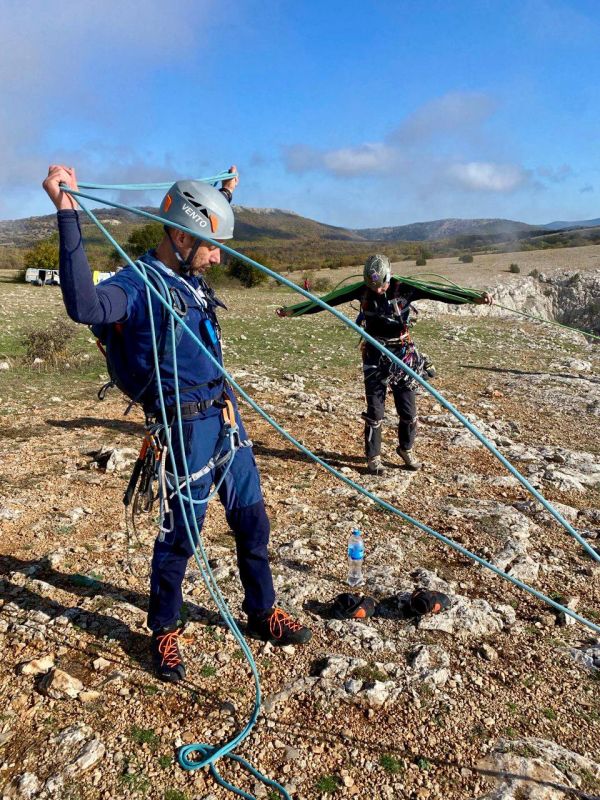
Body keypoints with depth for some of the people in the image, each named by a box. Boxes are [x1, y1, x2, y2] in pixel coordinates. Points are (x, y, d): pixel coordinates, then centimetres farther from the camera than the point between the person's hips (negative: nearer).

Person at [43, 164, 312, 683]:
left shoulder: (191, 276, 9)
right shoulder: (138, 284, -15)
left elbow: (206, 233, 35)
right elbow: (85, 306, -38)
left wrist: (225, 195, 41)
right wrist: (68, 215, -39)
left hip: (226, 414, 8)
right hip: (189, 425, -8)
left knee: (252, 518, 15)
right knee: (182, 530, 4)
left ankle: (263, 612, 34)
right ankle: (165, 632, 29)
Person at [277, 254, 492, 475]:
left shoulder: (403, 288, -12)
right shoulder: (362, 290, -7)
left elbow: (440, 293, -19)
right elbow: (328, 300, -3)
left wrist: (475, 298, -30)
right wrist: (293, 311, -1)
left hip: (404, 356, 0)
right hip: (375, 358, 0)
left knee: (408, 410, 7)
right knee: (375, 410, 2)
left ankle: (406, 449, 32)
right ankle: (373, 457, 18)